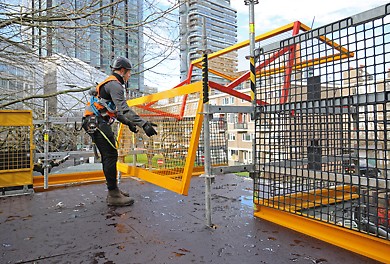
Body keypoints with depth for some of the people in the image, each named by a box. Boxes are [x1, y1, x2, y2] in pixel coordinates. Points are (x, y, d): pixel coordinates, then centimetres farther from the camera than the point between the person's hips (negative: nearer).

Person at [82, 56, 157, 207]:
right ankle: (113, 195, -8)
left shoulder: (110, 83, 22)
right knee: (111, 156, -11)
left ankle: (113, 190, 20)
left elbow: (115, 110, 26)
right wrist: (144, 124, -32)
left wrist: (128, 123, 23)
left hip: (96, 123, 11)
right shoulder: (115, 84, -12)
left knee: (108, 156, 12)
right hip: (98, 123, -11)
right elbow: (124, 109, -26)